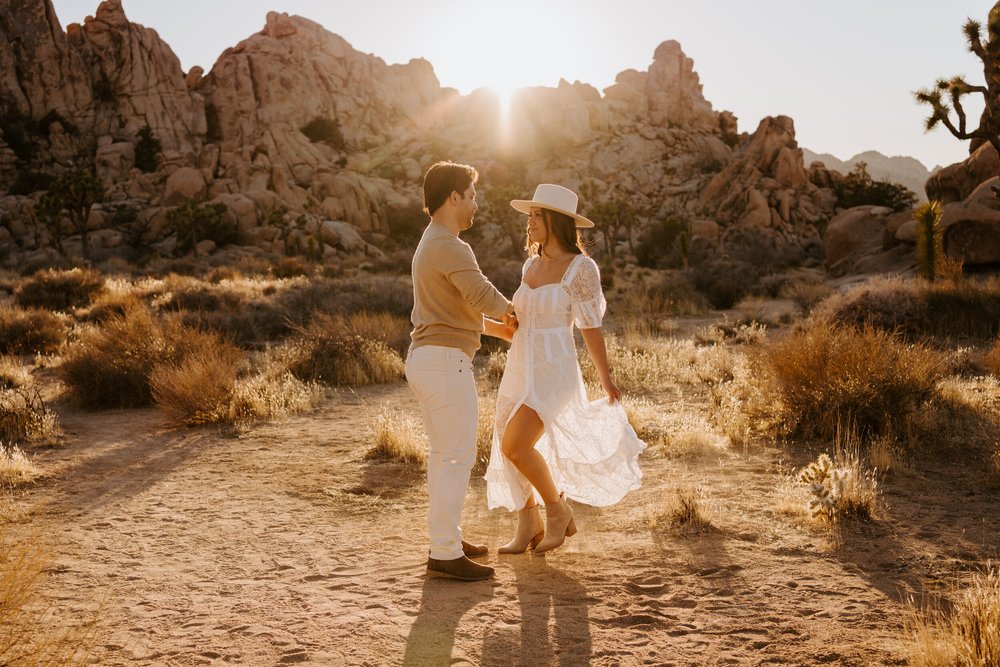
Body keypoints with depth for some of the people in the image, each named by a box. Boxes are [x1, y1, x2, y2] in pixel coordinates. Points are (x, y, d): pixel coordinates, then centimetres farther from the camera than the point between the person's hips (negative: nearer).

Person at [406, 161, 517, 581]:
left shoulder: (430, 245, 18)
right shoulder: (449, 247, -16)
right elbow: (484, 297, -26)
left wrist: (495, 328, 22)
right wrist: (510, 312, -5)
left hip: (428, 357, 11)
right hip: (446, 361, -11)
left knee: (443, 453, 17)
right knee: (457, 457, -7)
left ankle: (446, 538, 26)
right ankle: (445, 554, -3)